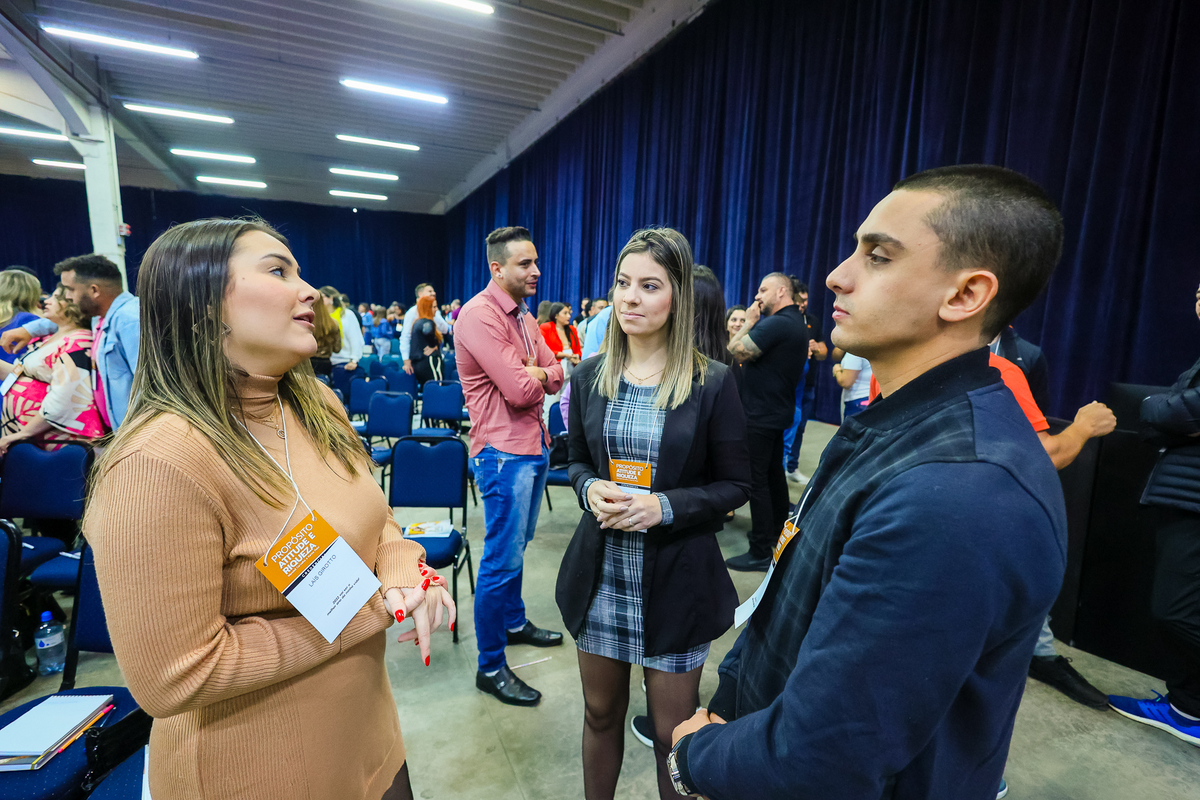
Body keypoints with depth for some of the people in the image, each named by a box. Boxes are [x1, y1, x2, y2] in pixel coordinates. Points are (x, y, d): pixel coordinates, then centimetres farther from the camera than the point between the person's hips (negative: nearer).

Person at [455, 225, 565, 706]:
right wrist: (540, 376, -4)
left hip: (534, 443, 9)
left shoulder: (523, 315, 13)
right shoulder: (479, 314, -17)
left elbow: (556, 375, 7)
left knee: (517, 546, 22)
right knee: (502, 559, 0)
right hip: (503, 450, -9)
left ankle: (513, 622, 42)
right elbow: (519, 390, -24)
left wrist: (532, 374, -13)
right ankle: (490, 667, 16)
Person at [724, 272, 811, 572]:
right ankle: (778, 531, 38)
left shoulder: (776, 324, -20)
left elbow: (737, 351, -20)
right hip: (778, 411, 11)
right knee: (774, 473, 22)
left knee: (756, 480, -5)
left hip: (760, 415, -11)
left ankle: (760, 552, 1)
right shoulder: (797, 323, 14)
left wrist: (749, 321, -9)